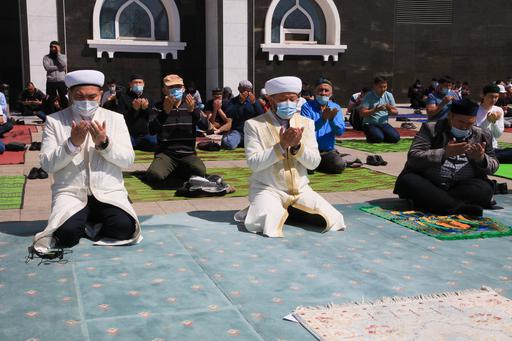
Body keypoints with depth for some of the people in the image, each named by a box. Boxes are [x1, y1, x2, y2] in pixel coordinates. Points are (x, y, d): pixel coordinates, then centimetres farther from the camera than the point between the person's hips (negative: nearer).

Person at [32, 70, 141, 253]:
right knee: (67, 233, -29)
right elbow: (46, 164, -3)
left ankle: (88, 227, 4)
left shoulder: (115, 119, 7)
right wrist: (72, 144, -17)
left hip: (109, 192, 1)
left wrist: (104, 143, -15)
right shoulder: (54, 121, 4)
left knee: (124, 227, -26)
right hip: (70, 193, -1)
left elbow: (128, 160, 0)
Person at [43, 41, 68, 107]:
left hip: (61, 81, 0)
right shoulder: (46, 57, 7)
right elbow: (47, 67, -10)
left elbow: (63, 65, -11)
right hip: (51, 82, 0)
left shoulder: (63, 56, 9)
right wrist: (58, 67, -8)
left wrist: (58, 53, -6)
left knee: (64, 99, -2)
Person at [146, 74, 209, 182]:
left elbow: (205, 126, -5)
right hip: (166, 153, -1)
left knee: (200, 172, -28)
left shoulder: (191, 105, 10)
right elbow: (152, 131, -12)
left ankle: (176, 170, 5)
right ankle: (171, 170, 7)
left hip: (188, 154, 2)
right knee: (154, 176, -30)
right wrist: (165, 112, -26)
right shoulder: (159, 107, 5)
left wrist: (193, 110, -22)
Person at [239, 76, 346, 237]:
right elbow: (253, 163, -13)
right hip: (268, 190, -5)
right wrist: (281, 146, -23)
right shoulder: (254, 125, -4)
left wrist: (297, 146, -18)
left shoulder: (306, 123, 7)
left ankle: (284, 210, 9)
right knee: (268, 227, -32)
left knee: (335, 221, -12)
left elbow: (314, 163, 1)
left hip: (300, 189, 5)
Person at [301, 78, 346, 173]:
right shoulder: (307, 107, -3)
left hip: (328, 150, 4)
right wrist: (322, 119, -28)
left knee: (339, 165, -25)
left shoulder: (336, 108, 8)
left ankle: (316, 164, 5)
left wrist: (332, 119, -21)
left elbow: (340, 132, -2)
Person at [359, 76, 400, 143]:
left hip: (384, 124, 4)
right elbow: (362, 113, -14)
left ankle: (382, 136, 11)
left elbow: (396, 112, 8)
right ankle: (370, 137, 5)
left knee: (396, 137, -19)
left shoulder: (389, 95, 5)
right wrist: (375, 110, -24)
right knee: (378, 138, -30)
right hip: (370, 124, -4)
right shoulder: (369, 97, -8)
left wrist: (390, 110, -15)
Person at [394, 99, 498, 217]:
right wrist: (444, 153, -25)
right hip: (428, 184, -2)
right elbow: (413, 157, -13)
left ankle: (431, 202, -26)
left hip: (461, 187, 2)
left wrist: (481, 158, -13)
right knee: (407, 181, -30)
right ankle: (460, 207, -36)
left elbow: (494, 166, 11)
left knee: (486, 189, -26)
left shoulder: (482, 135, 9)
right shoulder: (431, 129, -1)